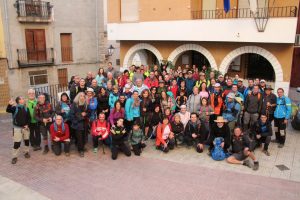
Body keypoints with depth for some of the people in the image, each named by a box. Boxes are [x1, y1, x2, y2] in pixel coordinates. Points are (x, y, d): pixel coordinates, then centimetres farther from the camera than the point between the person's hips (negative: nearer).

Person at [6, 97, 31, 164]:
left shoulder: (26, 108, 5)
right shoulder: (14, 108, -7)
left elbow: (29, 117, 9)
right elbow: (8, 110, -26)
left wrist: (27, 124, -3)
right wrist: (9, 104, -44)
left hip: (25, 127, 4)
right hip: (17, 128, -4)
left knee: (26, 140, 13)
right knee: (17, 143, -6)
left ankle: (26, 152, 33)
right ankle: (14, 157, 4)